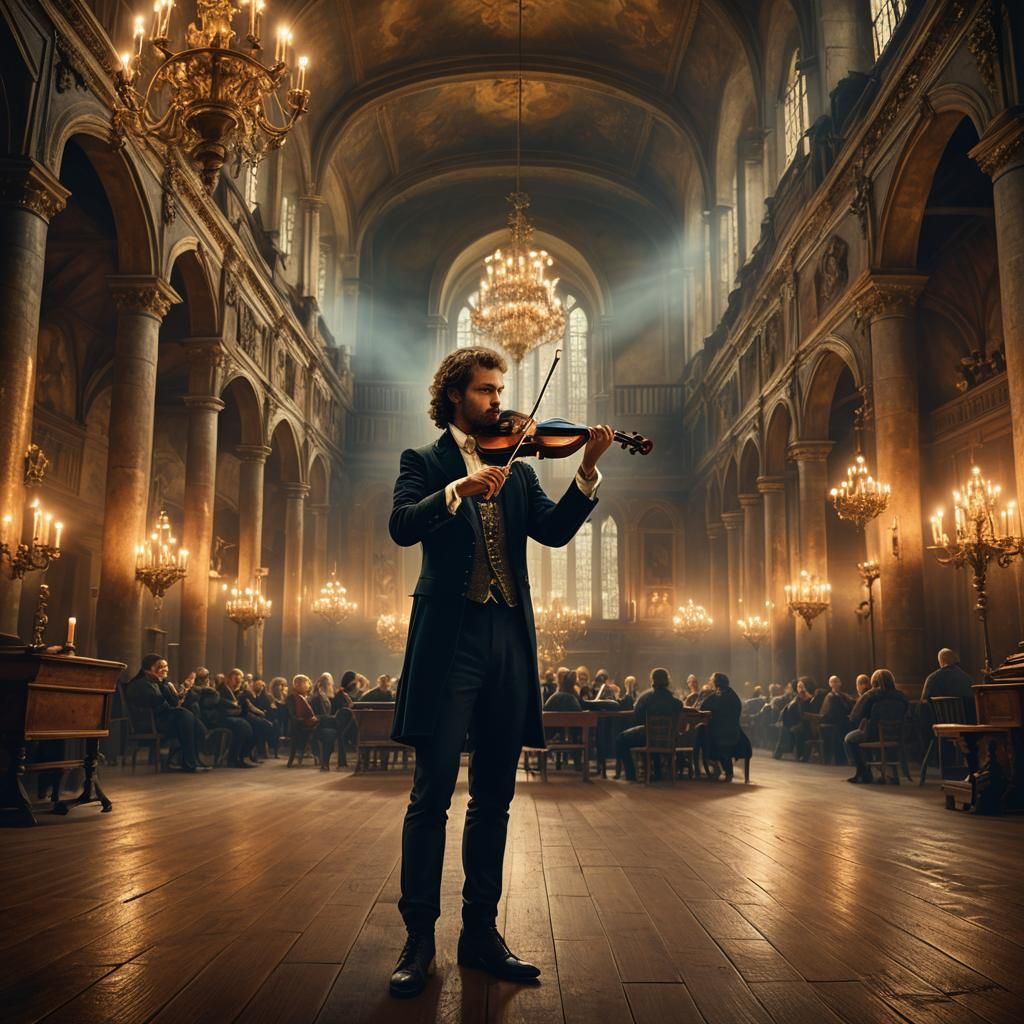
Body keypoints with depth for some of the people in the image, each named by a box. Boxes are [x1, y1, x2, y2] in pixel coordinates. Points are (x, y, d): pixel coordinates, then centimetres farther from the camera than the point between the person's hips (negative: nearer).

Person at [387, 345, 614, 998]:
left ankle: (482, 931, 19)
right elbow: (403, 527, -10)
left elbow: (555, 530, 3)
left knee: (494, 797, 9)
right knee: (433, 792, -3)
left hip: (509, 642, 4)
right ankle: (419, 938, 8)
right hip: (450, 638, -4)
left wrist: (588, 471, -11)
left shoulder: (518, 469, 19)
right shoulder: (424, 461, 8)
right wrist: (459, 489, -25)